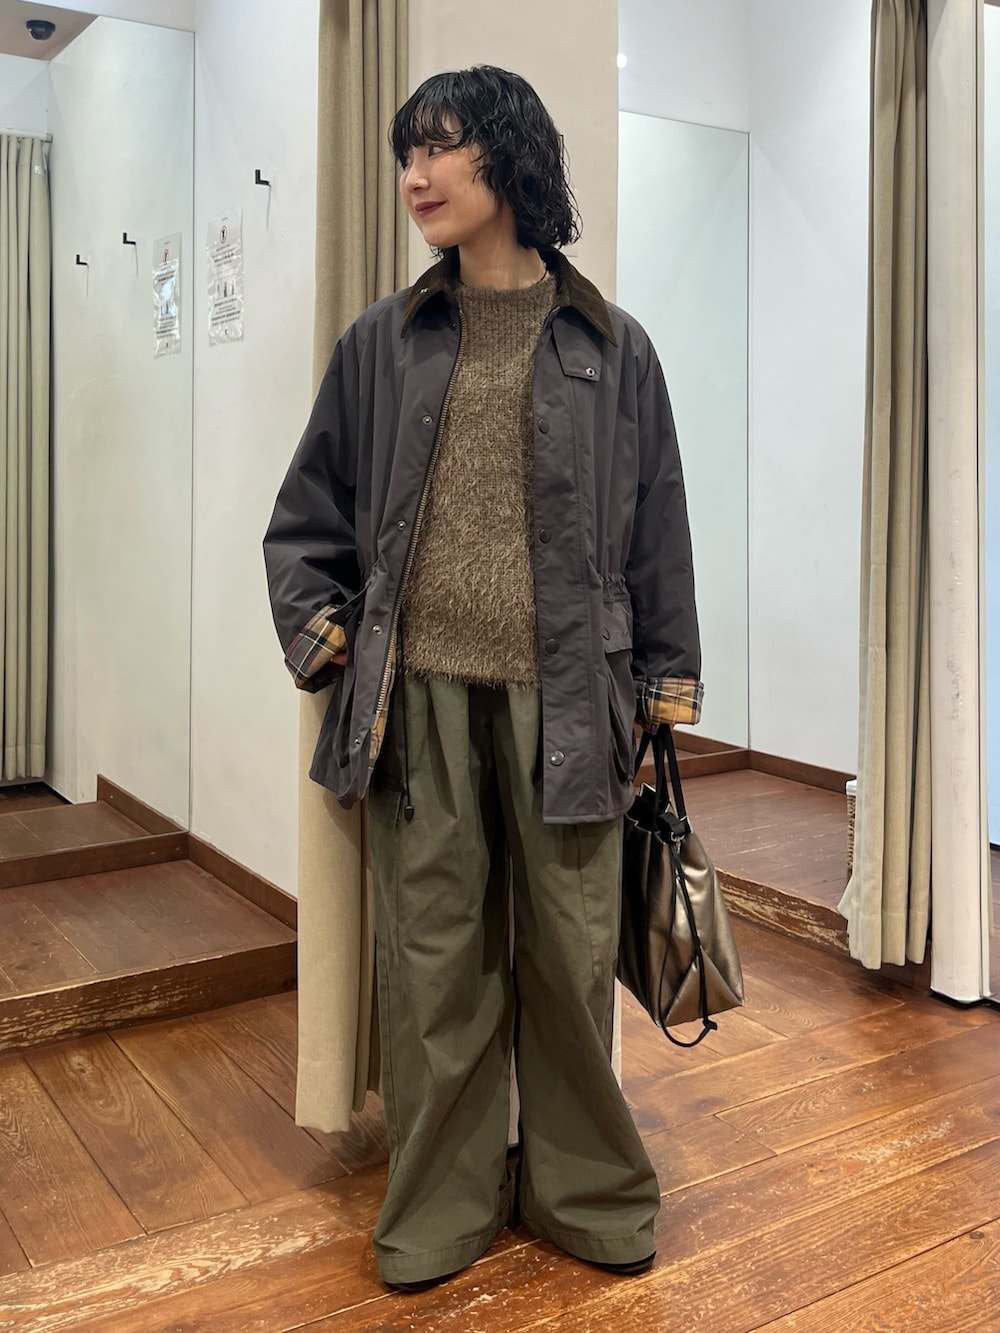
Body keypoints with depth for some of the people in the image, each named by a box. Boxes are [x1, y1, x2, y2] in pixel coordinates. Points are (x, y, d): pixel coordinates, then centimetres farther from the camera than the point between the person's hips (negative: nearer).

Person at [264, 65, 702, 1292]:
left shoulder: (611, 349, 7)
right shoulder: (382, 344, 10)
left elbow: (657, 532, 8)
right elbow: (308, 514, 17)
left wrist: (667, 685, 5)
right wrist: (313, 626, 3)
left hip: (561, 695, -1)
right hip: (419, 693, 2)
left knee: (571, 950, 6)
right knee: (433, 955, 7)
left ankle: (587, 1189, 28)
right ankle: (442, 1202, 26)